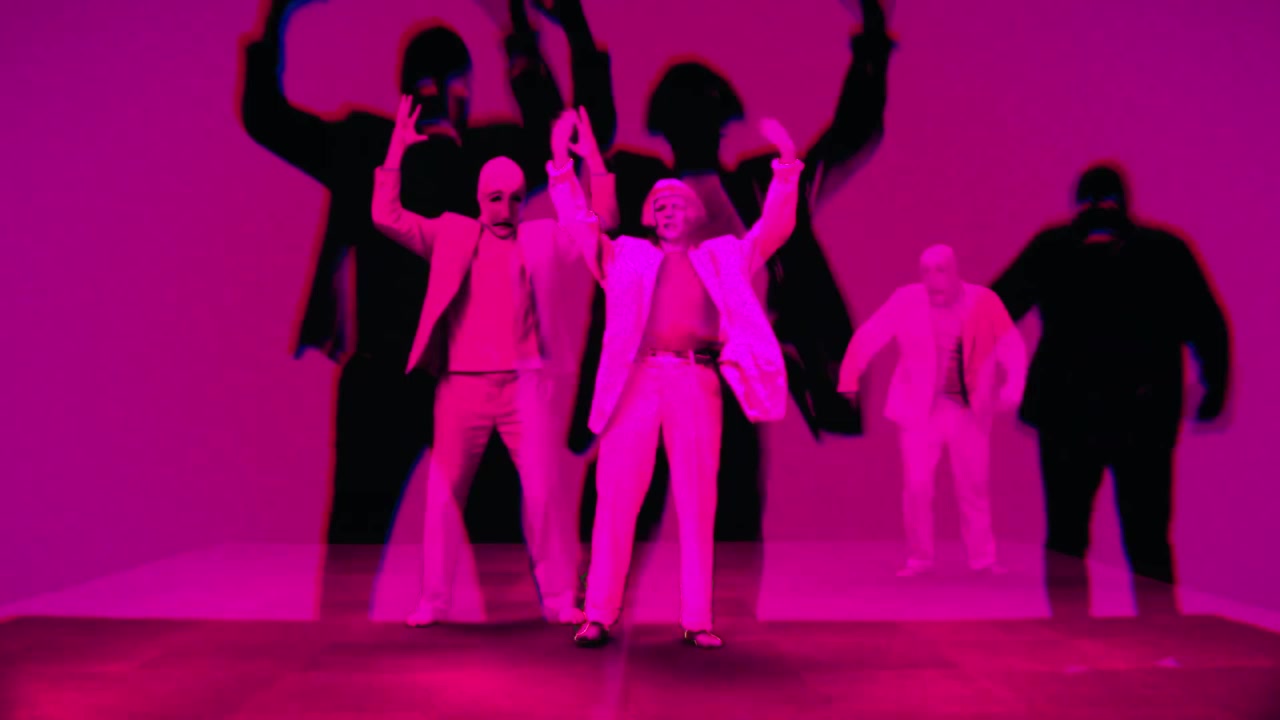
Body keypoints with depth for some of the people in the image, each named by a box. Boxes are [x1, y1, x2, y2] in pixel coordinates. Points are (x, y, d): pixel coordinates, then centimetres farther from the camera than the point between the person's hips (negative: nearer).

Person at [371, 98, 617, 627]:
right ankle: (435, 599, 14)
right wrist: (397, 149, -1)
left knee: (546, 492, -4)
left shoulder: (543, 238, 10)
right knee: (443, 493, 4)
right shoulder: (452, 234, 11)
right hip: (461, 386, 1)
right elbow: (386, 217, 6)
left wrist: (593, 160, -3)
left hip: (525, 386, 0)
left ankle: (559, 597, 8)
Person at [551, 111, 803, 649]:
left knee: (697, 504, 1)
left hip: (696, 385, 1)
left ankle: (696, 620, 6)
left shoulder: (722, 257, 22)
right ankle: (598, 615, 1)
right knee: (616, 499, -4)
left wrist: (787, 165, 9)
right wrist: (561, 165, 5)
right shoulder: (627, 256, 20)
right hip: (636, 383, 0)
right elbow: (577, 223, 14)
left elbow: (775, 229, 17)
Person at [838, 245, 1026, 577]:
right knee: (917, 487, -2)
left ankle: (983, 559, 23)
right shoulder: (907, 300, -9)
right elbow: (868, 336, -11)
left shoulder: (983, 301, -8)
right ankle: (919, 559, 14)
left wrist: (1013, 388, -27)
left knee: (974, 488, 10)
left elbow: (1012, 347, -11)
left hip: (970, 411, 1)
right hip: (920, 409, -1)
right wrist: (850, 376, -22)